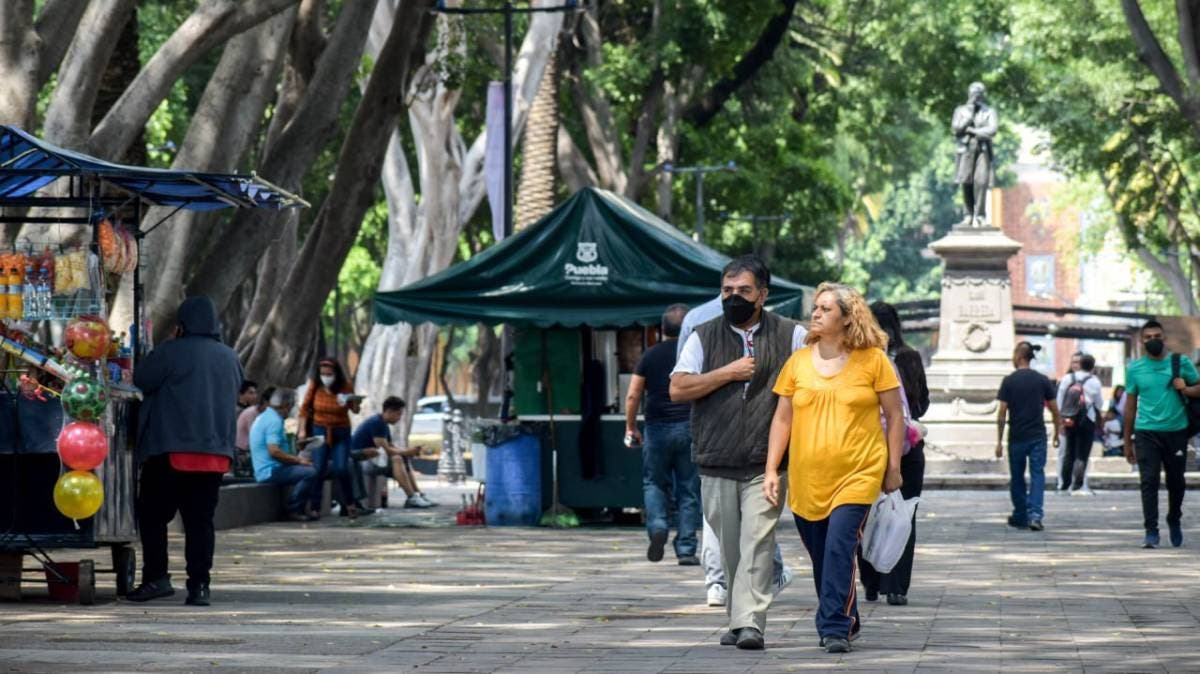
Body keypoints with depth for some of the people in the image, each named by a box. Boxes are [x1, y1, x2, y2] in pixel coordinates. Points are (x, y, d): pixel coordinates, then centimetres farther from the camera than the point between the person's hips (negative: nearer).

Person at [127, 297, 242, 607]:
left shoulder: (171, 352, -8)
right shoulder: (230, 359, 12)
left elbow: (139, 383, -3)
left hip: (171, 450, -5)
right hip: (216, 453, 5)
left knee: (153, 515, 5)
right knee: (201, 520, 7)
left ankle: (156, 578, -1)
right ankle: (199, 585, 1)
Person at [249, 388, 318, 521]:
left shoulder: (263, 417, 18)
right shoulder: (274, 421, -15)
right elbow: (274, 451, -25)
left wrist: (296, 458, 17)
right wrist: (297, 460, -13)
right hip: (271, 471, -11)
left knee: (308, 469, 21)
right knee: (309, 473, -22)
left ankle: (300, 509, 17)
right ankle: (293, 510, -16)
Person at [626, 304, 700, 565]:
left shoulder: (650, 355, 3)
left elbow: (632, 395, 1)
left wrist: (631, 427, 11)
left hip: (657, 428, 0)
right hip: (689, 427, 0)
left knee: (654, 483, 15)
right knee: (688, 489, 5)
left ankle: (657, 526, -11)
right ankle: (686, 550, 4)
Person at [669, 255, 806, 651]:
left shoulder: (790, 336, 7)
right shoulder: (703, 337, 10)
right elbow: (678, 389, 1)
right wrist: (728, 373, -6)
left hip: (765, 465, -2)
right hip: (717, 464, 2)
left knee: (757, 543, -14)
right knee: (729, 549, 6)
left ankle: (750, 623, -18)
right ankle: (738, 620, 17)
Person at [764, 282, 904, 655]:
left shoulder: (873, 360, -1)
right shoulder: (798, 362, 6)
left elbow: (895, 415, 4)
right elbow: (782, 418, 10)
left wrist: (893, 468, 2)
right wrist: (771, 470, 4)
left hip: (857, 474, -4)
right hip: (807, 479, 4)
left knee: (839, 547, -17)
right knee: (821, 556, 10)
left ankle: (835, 629, -15)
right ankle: (845, 621, 29)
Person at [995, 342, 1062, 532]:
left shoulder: (1009, 381, -5)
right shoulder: (1042, 380, 1)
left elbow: (1002, 413, -6)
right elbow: (1054, 410, 3)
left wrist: (999, 441, -2)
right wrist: (1057, 433, 17)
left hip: (1016, 437, -1)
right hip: (1038, 436, 1)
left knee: (1017, 477, 13)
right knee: (1037, 474, -1)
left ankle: (1020, 517, 21)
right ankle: (1035, 515, -18)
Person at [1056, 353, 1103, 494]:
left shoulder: (1067, 379, 2)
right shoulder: (1094, 381, -7)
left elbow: (1059, 402, 3)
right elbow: (1100, 404, -2)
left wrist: (1060, 421, 9)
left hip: (1069, 420, 4)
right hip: (1087, 421, -4)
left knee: (1069, 452, 15)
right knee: (1082, 455, -1)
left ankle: (1065, 483, 19)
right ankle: (1077, 486, -6)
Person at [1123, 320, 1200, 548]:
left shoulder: (1181, 363, 4)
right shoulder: (1135, 369, 5)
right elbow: (1130, 406, 10)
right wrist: (1127, 442, 10)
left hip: (1176, 431, 1)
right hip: (1146, 433, -1)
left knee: (1176, 481, 10)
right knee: (1149, 482, -8)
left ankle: (1174, 520, 35)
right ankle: (1151, 531, -8)